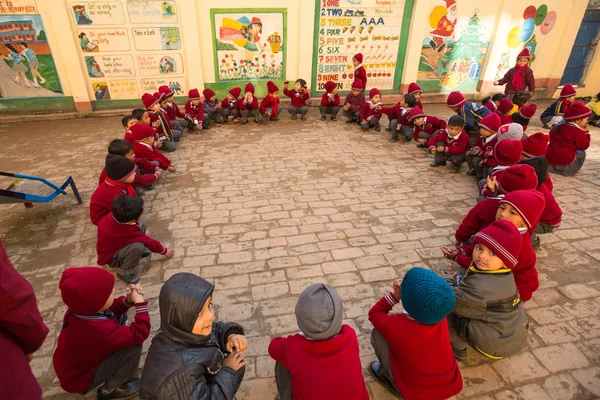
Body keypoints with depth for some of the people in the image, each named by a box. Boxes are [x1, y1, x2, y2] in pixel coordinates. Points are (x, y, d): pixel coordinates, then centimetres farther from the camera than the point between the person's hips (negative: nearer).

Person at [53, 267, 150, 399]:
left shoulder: (81, 308, -16)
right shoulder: (100, 330, -41)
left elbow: (113, 310, 1)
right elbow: (140, 333, -34)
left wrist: (128, 300, -18)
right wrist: (140, 302, -28)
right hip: (79, 379, -8)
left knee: (120, 316, 4)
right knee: (133, 346, -27)